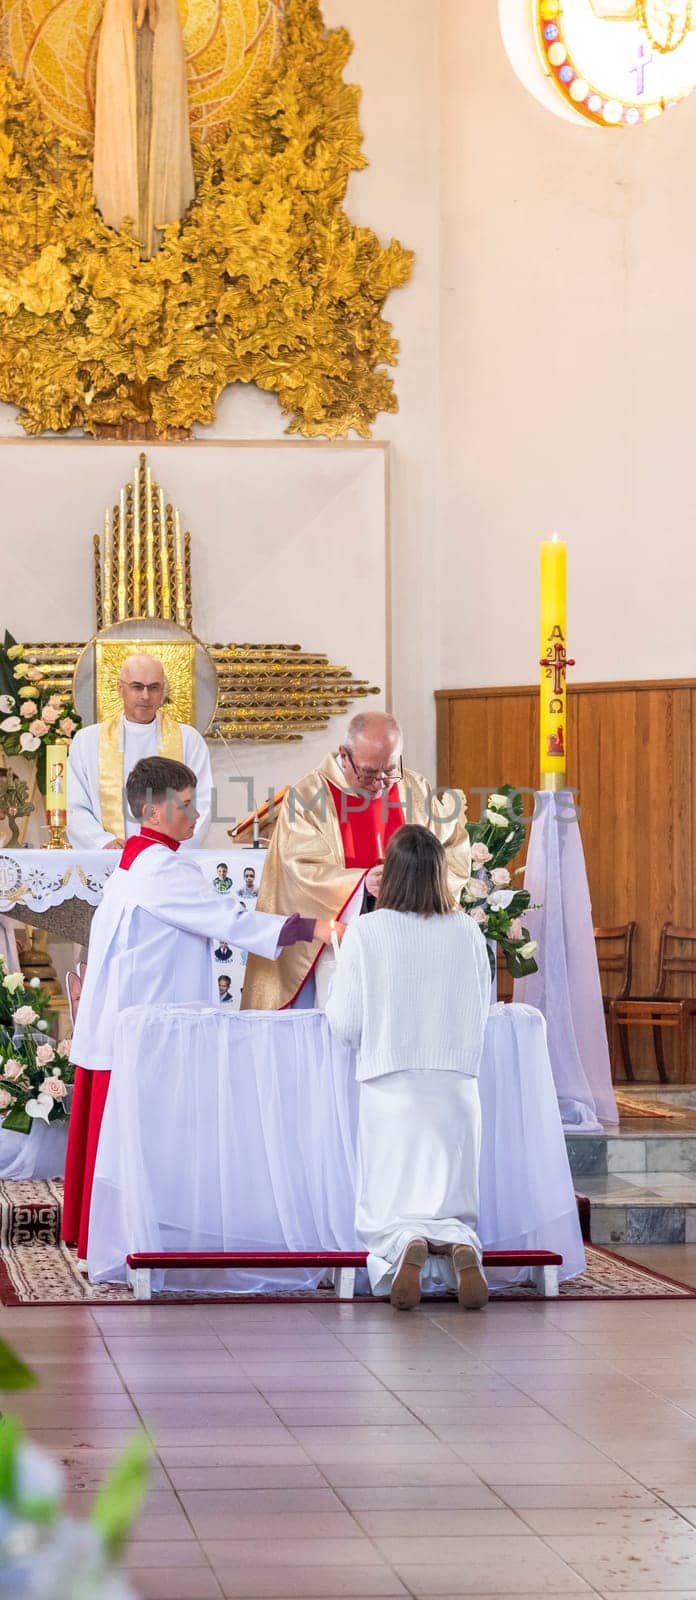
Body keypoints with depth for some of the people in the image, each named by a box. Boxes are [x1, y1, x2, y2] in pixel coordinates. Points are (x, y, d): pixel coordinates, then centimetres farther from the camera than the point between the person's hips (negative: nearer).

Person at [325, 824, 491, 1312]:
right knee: (453, 1207, 10)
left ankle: (406, 1246, -27)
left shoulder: (366, 932, -8)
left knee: (387, 1213, 7)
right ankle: (460, 1247, -24)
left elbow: (344, 1023, -4)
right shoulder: (467, 932, 0)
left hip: (390, 1088, -2)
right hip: (456, 1089, 2)